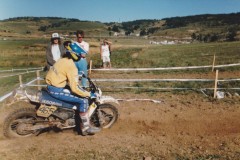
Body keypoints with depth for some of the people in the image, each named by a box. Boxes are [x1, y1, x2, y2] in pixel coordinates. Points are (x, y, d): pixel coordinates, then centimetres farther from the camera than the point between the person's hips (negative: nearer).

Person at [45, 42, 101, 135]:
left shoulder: (63, 60, 8)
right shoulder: (71, 66, -20)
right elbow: (74, 88, -23)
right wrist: (89, 94, -15)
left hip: (51, 86, 10)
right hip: (56, 90, -10)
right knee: (83, 100, -13)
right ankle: (86, 128, -3)